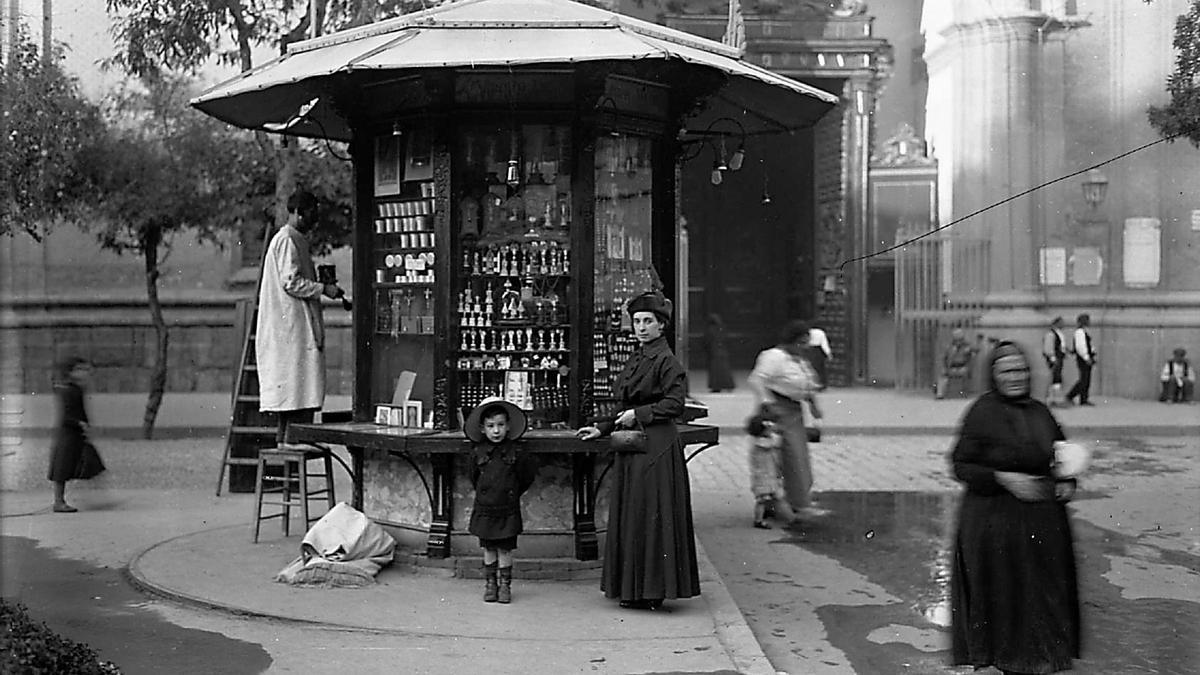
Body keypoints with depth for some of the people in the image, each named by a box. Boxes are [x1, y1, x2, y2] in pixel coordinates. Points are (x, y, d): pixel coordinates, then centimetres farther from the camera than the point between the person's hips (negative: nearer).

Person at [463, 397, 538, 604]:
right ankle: (490, 584, 20)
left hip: (508, 510, -2)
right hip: (484, 509, 2)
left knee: (505, 550, 3)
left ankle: (505, 585, 14)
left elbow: (528, 476, 5)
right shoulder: (478, 452, -3)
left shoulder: (515, 452, -8)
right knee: (488, 549, 10)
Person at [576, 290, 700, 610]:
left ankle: (652, 590, 5)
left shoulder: (666, 361, -10)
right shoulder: (635, 359, 15)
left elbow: (674, 404, -16)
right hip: (631, 448, 9)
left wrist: (638, 414, -16)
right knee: (629, 517, 11)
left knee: (651, 517, -4)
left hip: (656, 448, -9)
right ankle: (634, 589, 20)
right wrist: (601, 428, 14)